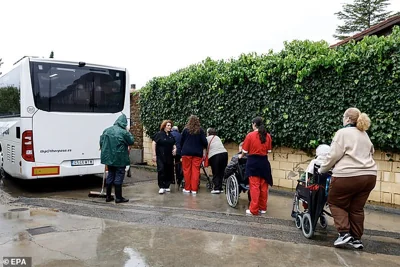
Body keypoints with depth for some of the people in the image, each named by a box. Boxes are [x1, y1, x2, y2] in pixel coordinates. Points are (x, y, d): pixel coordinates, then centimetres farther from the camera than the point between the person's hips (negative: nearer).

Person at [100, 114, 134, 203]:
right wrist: (128, 132, 5)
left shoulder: (107, 130, 3)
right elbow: (131, 142, -4)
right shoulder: (124, 132, -15)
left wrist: (104, 150, 24)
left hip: (109, 157, 6)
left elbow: (101, 142, 9)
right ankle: (118, 197, 6)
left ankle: (108, 196, 21)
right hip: (120, 159, -6)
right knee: (119, 176, 2)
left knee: (110, 175, 16)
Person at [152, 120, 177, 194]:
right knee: (161, 171, -9)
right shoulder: (159, 134, -5)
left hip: (169, 157, 6)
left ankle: (167, 186, 17)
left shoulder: (171, 135, 13)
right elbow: (154, 144, -7)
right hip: (161, 157, -5)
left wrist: (175, 149, -1)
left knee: (169, 171, 6)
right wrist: (154, 155, -12)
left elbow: (173, 144, 22)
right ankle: (161, 187, -3)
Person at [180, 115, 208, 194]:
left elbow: (181, 141, 7)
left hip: (187, 152, 0)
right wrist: (204, 148, 18)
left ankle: (187, 188, 10)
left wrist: (182, 149, 24)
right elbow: (204, 142, -2)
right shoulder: (200, 130, -1)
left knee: (187, 170, 6)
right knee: (196, 171, 3)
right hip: (197, 153, 1)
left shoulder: (186, 130, 0)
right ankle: (194, 189, 4)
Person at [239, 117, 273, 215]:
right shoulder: (268, 136, 3)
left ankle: (254, 210, 1)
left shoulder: (250, 135, -8)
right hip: (264, 161, 4)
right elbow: (268, 150, 9)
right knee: (263, 186, 11)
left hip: (253, 162, -4)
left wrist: (241, 156, 20)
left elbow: (245, 150, -1)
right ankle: (263, 208, 20)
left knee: (254, 186, -2)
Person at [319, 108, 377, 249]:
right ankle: (356, 239, 19)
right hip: (369, 176, 7)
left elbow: (334, 156, -10)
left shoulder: (343, 133, -6)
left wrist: (322, 170, 1)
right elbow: (371, 153, 21)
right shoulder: (364, 135, 19)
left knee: (335, 203, 10)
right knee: (357, 208, 15)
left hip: (347, 176, -7)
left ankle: (344, 233, 2)